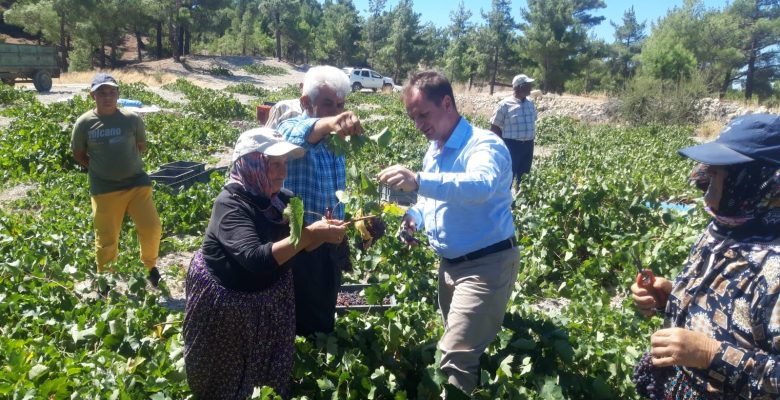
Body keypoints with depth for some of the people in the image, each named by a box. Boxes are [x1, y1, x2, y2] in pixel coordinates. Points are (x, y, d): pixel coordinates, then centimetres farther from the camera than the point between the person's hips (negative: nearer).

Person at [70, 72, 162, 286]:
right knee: (107, 239, 7)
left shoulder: (132, 118, -6)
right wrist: (100, 168, 3)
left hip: (137, 183, 1)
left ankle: (151, 267, 27)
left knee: (152, 227, 0)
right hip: (104, 189, -1)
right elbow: (78, 155, 7)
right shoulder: (84, 123, -7)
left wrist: (125, 162, 10)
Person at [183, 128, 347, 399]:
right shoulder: (231, 205, -27)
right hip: (225, 302, -6)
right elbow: (256, 259, -41)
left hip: (270, 297, 6)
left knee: (271, 372, 19)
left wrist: (323, 233, -21)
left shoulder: (281, 200, -7)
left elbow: (297, 249, -1)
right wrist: (309, 234, -43)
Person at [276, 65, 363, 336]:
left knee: (325, 319, 21)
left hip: (329, 247, 7)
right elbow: (297, 135, -42)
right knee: (303, 326, 3)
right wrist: (329, 123, -63)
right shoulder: (292, 130, -15)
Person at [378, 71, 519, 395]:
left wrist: (419, 181, -51)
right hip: (450, 265, 9)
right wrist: (414, 217, -1)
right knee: (465, 349, 22)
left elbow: (481, 186, -40)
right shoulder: (434, 152, 9)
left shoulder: (484, 145, -19)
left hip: (486, 265, -9)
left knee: (455, 361, -12)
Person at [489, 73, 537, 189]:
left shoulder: (530, 103, 9)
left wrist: (530, 140, 14)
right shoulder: (505, 104, -10)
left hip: (528, 145, 6)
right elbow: (494, 127, -7)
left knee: (524, 176, 14)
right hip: (512, 145, -6)